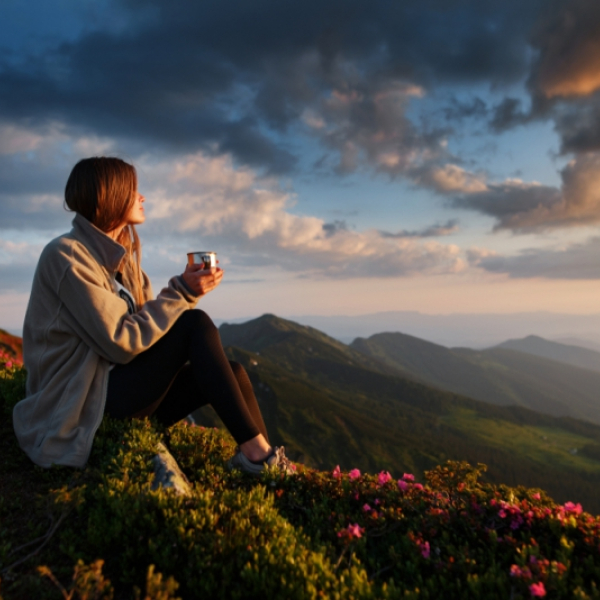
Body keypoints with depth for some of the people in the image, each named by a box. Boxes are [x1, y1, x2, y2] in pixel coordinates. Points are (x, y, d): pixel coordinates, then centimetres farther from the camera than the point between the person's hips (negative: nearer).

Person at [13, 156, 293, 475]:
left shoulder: (122, 257, 13)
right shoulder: (66, 255, -14)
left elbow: (149, 324, 5)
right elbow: (121, 343, -21)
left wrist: (188, 289, -10)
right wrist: (181, 292, -18)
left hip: (123, 386, 8)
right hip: (84, 404, -8)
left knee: (231, 372, -7)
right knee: (195, 324, -22)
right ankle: (256, 451, -20)